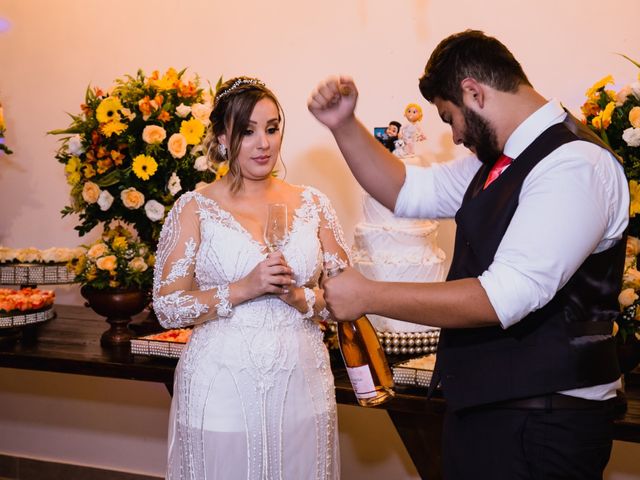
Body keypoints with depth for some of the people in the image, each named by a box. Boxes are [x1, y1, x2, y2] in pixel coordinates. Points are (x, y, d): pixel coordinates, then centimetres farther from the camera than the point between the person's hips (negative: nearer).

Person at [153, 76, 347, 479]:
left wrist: (301, 298, -13)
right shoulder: (194, 209, -2)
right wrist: (244, 288, -16)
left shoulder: (313, 204, 5)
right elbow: (168, 308, -5)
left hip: (301, 385, 3)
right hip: (221, 389, -2)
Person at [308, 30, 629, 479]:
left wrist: (368, 296, -21)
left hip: (540, 424, -8)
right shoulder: (500, 160, 9)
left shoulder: (574, 165, -21)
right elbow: (409, 191, 18)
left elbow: (505, 296, -27)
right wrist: (344, 125, 5)